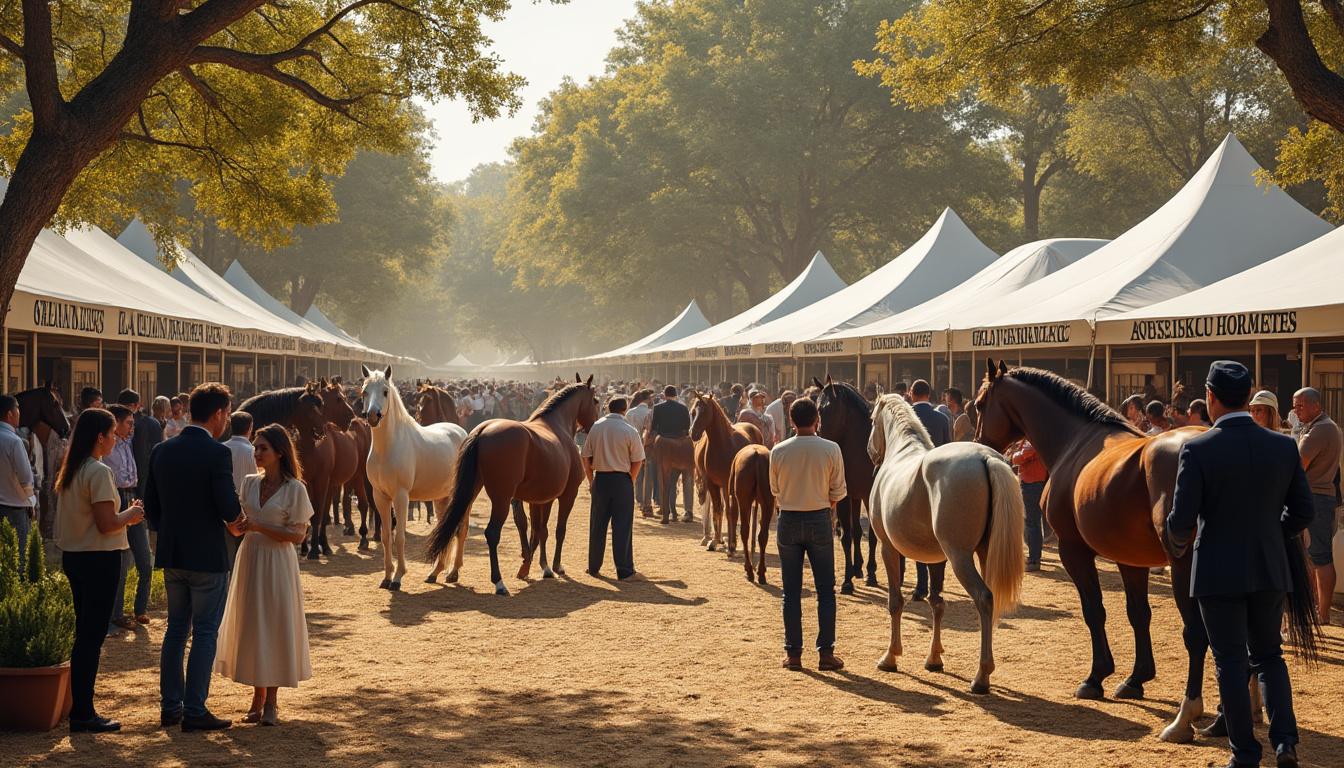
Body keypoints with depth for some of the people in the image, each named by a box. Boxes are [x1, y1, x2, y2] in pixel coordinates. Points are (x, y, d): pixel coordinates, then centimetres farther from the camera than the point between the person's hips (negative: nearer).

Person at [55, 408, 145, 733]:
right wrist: (130, 514, -3)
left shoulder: (70, 471, 12)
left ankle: (81, 710, 17)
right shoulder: (99, 472, -16)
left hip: (73, 556, 9)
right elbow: (106, 524, -21)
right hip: (99, 559, -9)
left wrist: (123, 516, 13)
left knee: (84, 635, 13)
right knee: (92, 636, -3)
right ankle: (82, 715, 1)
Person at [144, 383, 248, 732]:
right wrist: (237, 521, 2)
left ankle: (170, 706, 21)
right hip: (208, 556, -6)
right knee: (205, 633, 2)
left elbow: (150, 506, 9)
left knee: (176, 628, 16)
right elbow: (229, 509, -20)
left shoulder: (162, 451, 4)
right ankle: (194, 710, 4)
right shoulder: (217, 453, -16)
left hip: (171, 556, 6)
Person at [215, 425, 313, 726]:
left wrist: (259, 527, -19)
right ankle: (258, 698, 16)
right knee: (251, 626, 7)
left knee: (276, 627, 0)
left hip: (277, 564, -5)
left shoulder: (295, 489, -8)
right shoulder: (249, 483, 6)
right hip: (250, 558, 5)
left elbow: (298, 535, -11)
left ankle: (271, 702, 10)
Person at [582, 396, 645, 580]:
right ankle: (624, 570, 2)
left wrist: (591, 481, 13)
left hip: (600, 478, 3)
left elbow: (586, 458, 5)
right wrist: (630, 481, 7)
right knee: (622, 526, 1)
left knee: (597, 525, 13)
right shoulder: (630, 431, -8)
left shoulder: (595, 427, 1)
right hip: (622, 479, -3)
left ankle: (593, 567, 21)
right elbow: (637, 462, -6)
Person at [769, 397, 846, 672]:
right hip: (820, 520, -1)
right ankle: (826, 652, 8)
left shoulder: (778, 451, -6)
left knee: (791, 590, 8)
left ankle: (793, 653, 10)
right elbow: (837, 492, -2)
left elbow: (775, 491, 5)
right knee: (825, 589, 9)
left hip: (788, 521, 1)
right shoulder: (831, 449, -8)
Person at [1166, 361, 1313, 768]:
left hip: (1219, 572, -3)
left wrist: (1177, 546, 7)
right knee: (1269, 655, 19)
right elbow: (1302, 512, 4)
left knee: (1231, 662, 8)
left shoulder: (1198, 450, -15)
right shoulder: (1284, 447, -3)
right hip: (1270, 569, 4)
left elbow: (1181, 520, -15)